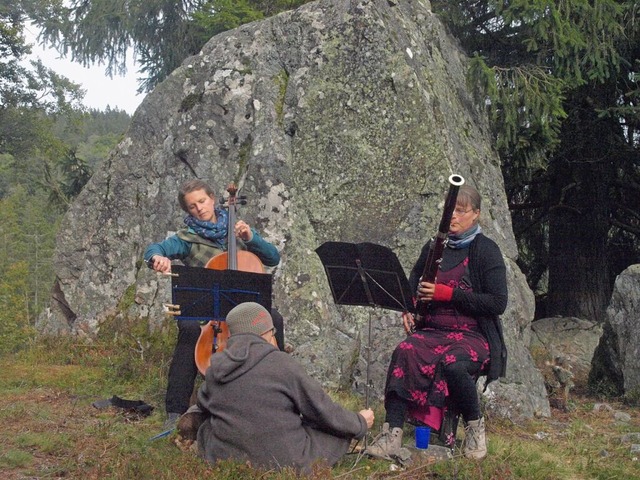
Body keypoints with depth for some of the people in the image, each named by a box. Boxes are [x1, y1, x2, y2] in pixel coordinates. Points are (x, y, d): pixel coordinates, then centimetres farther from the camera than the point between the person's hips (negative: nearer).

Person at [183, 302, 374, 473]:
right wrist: (360, 424, 11)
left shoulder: (214, 369, -1)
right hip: (287, 465, -4)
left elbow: (203, 404, 18)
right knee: (340, 430, 15)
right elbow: (323, 410, -6)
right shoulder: (281, 363, -13)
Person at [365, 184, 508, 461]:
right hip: (432, 330, 4)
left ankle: (475, 426, -10)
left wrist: (446, 293, -16)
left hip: (472, 335, -4)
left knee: (453, 364, -36)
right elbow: (413, 283, 29)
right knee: (404, 353, -28)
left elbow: (498, 303, -11)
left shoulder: (486, 250, -2)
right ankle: (392, 432, -30)